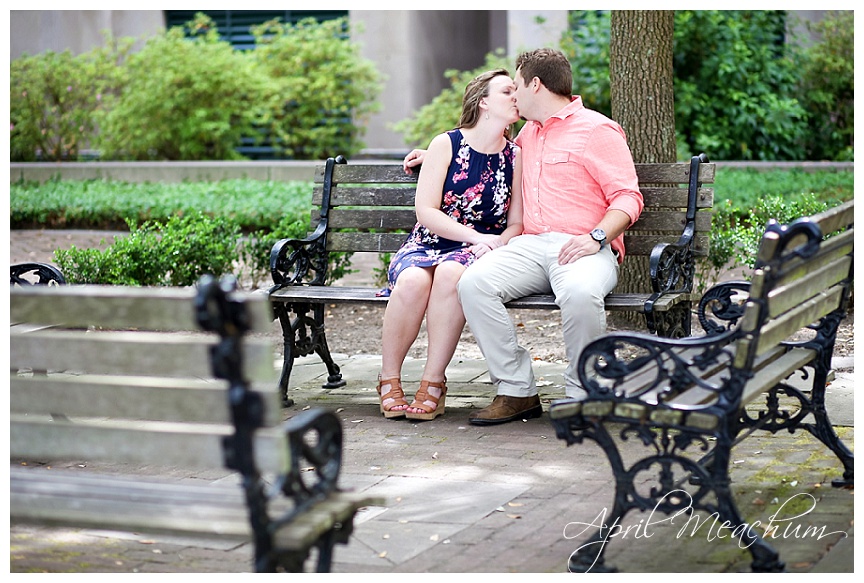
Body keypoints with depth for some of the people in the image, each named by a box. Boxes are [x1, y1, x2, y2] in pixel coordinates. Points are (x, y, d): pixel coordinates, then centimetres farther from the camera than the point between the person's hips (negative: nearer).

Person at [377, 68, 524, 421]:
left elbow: (516, 224, 6)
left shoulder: (515, 156, 8)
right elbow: (426, 211, -5)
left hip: (477, 253, 0)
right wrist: (477, 235, -16)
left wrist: (496, 244, -16)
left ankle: (433, 383, -28)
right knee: (413, 280, -36)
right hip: (426, 245, 0)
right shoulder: (446, 144, 2)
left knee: (451, 273, -37)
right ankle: (389, 380, -17)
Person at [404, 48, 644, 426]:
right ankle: (517, 391, -18)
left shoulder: (597, 130, 4)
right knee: (473, 282, -24)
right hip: (530, 246, 6)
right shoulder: (528, 134, 28)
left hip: (584, 249, -6)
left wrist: (596, 237, -20)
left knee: (579, 292, -41)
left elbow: (628, 198, -4)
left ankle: (581, 393, -18)